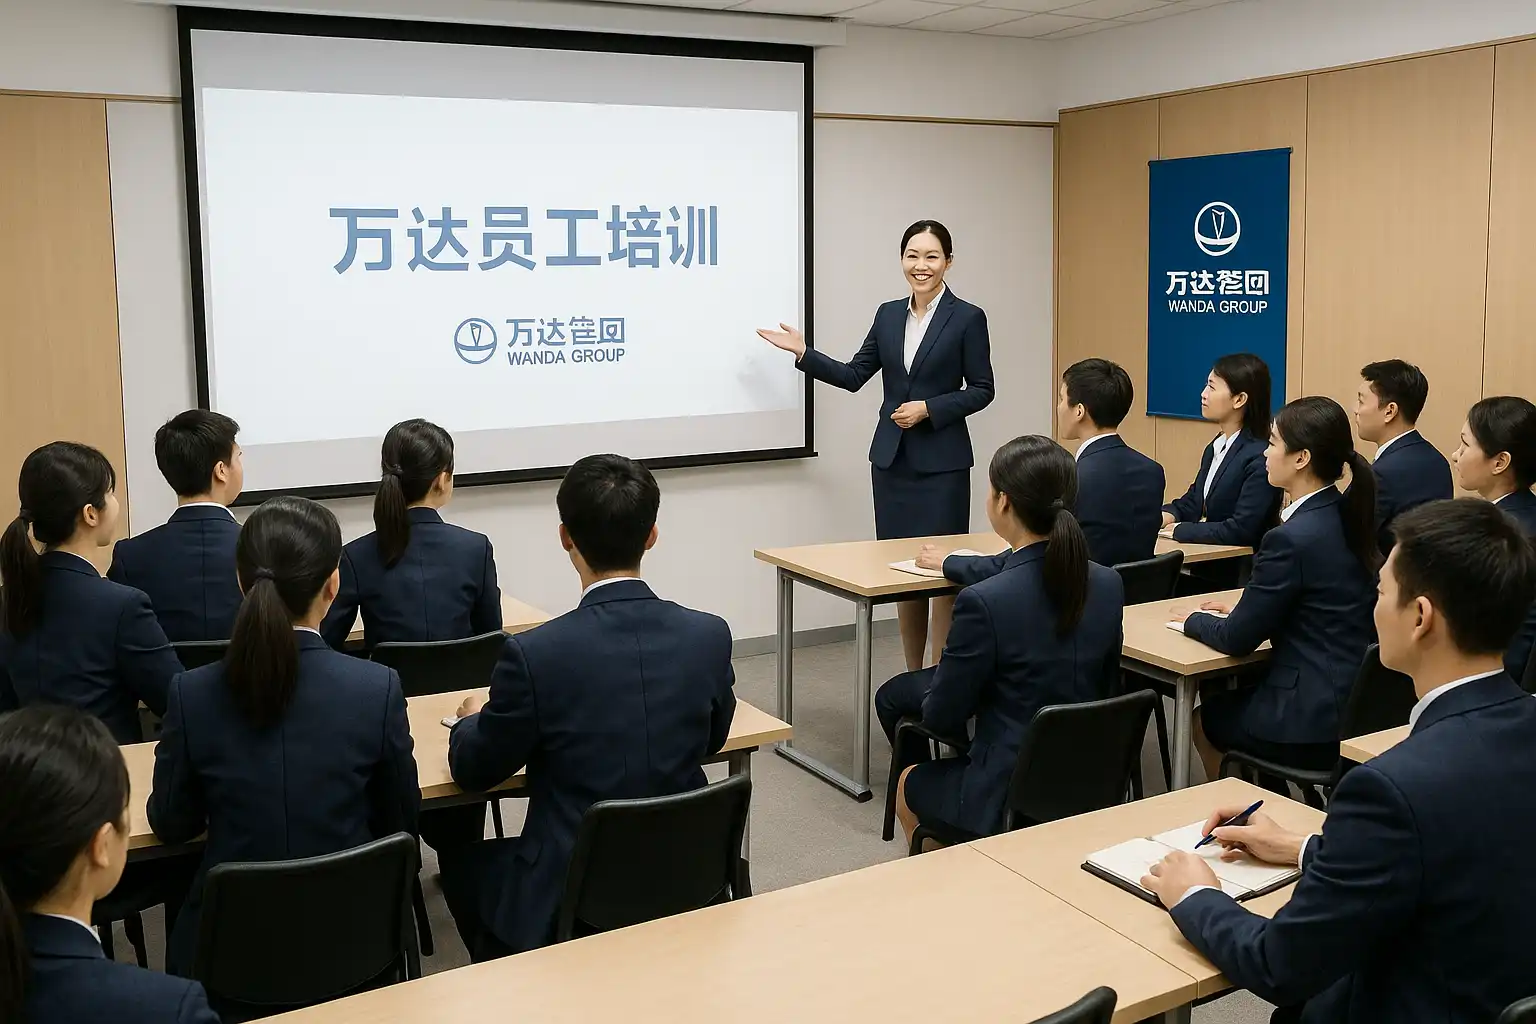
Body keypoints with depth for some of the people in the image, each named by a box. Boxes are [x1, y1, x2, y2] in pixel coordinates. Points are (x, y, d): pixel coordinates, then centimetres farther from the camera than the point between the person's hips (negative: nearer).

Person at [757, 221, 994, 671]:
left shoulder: (967, 318, -5)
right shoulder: (888, 315, 9)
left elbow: (981, 389, -3)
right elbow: (853, 376, 10)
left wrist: (929, 408, -15)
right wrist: (803, 352, 2)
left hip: (942, 461, -5)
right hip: (891, 458, 5)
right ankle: (912, 676, 20)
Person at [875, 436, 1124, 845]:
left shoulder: (983, 603, -26)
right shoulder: (1109, 585, -7)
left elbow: (941, 718, -15)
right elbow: (1105, 689, 8)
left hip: (1009, 801, -6)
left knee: (908, 784, 27)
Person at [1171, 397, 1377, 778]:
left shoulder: (1293, 537, -23)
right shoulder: (1346, 519, 2)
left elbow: (1238, 639, -14)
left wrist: (1193, 620, 4)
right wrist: (1242, 607, 15)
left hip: (1312, 722, -8)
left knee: (1202, 715, 20)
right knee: (1219, 694, 26)